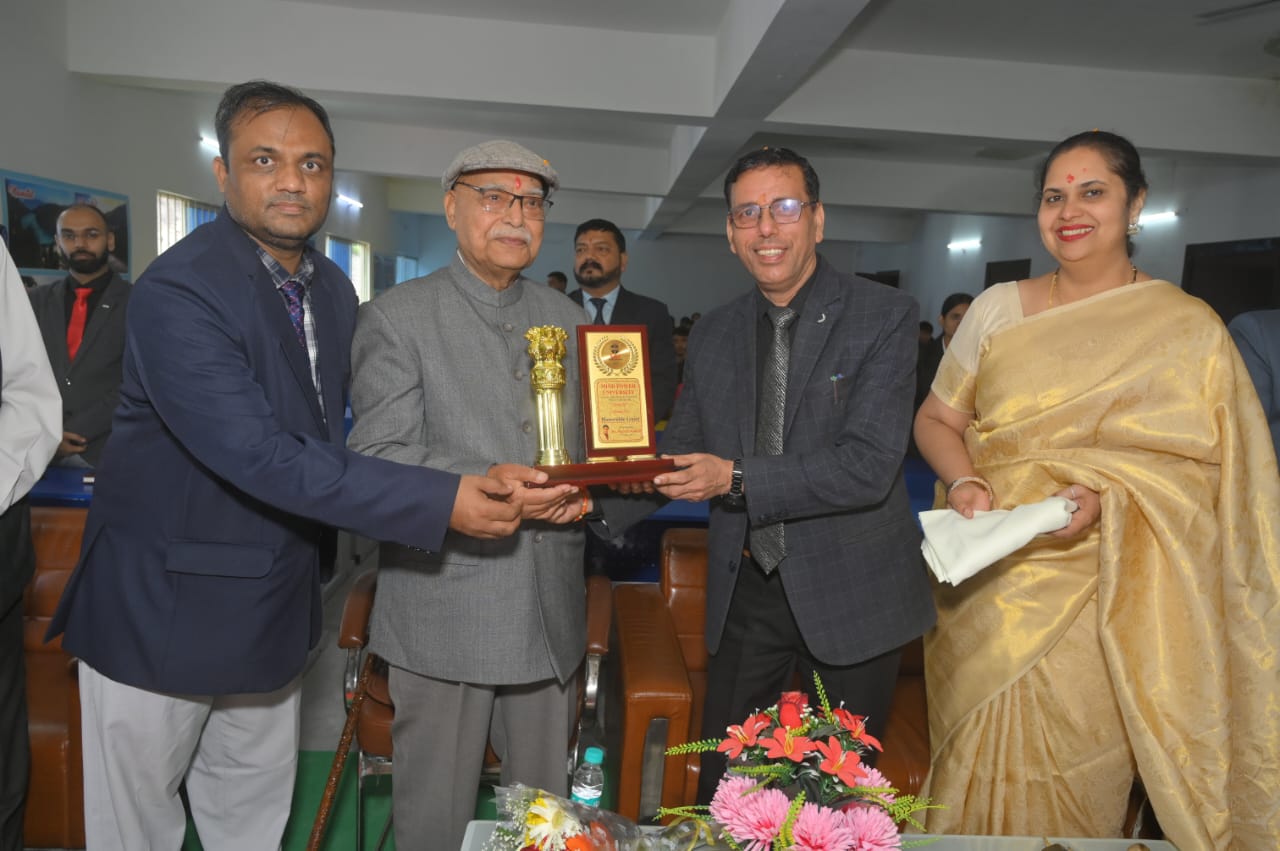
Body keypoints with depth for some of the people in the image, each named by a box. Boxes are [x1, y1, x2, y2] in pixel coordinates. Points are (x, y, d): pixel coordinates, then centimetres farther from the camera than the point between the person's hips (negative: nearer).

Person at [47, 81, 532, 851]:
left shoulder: (333, 288, 2)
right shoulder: (178, 292, -21)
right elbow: (263, 459, -30)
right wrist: (442, 501, -31)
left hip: (276, 606, 6)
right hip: (163, 606, -6)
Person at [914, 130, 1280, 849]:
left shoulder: (1189, 327, 0)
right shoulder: (999, 308, 6)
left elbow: (1209, 467, -3)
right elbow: (938, 419, 8)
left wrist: (1104, 499, -19)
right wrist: (966, 482, -11)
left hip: (1101, 595, -2)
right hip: (988, 587, 2)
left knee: (1071, 792, 2)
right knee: (979, 769, 10)